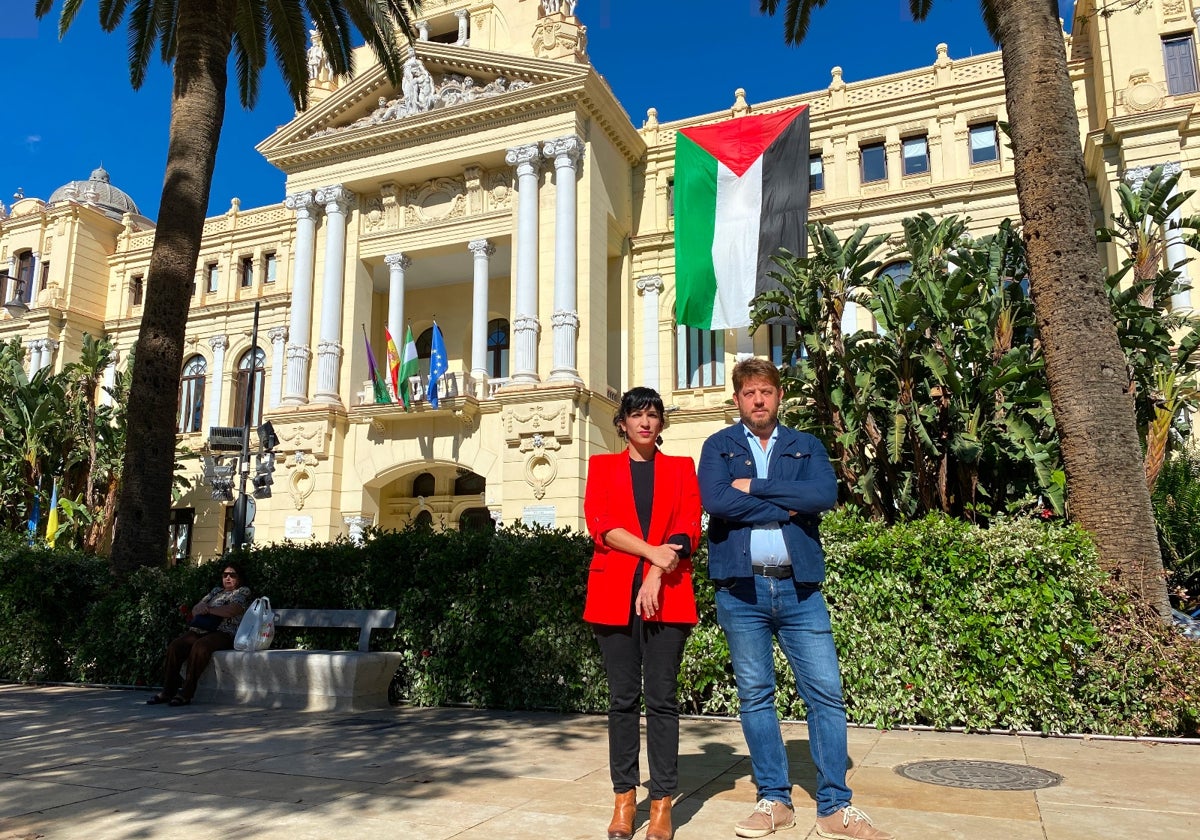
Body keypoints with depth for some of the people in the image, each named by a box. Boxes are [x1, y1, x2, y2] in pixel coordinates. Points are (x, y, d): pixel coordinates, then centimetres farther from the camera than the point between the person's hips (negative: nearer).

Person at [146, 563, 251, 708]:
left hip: (224, 633, -6)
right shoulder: (216, 590, 28)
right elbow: (195, 610, 23)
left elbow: (232, 610, -10)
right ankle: (168, 691, -16)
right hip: (201, 630, 7)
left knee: (200, 646, -35)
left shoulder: (243, 591, 9)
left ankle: (186, 693, -32)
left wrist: (208, 609, -2)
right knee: (174, 647, -19)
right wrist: (201, 608, -2)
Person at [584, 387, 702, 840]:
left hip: (667, 595, 0)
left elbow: (687, 530, 1)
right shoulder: (602, 466, 13)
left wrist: (656, 577, -12)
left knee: (662, 697, -1)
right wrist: (652, 551, -15)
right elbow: (600, 524, -2)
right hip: (615, 594, 1)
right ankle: (624, 798, 14)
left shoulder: (681, 468, 13)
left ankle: (662, 803, 7)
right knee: (623, 698, 4)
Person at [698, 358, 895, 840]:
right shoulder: (719, 447, 8)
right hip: (740, 588, 0)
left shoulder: (807, 447, 12)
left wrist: (755, 487, -10)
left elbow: (825, 494, -9)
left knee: (826, 693, 0)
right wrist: (786, 508, -8)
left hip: (798, 586, 1)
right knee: (755, 696, 7)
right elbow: (714, 500, -12)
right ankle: (774, 800, 21)